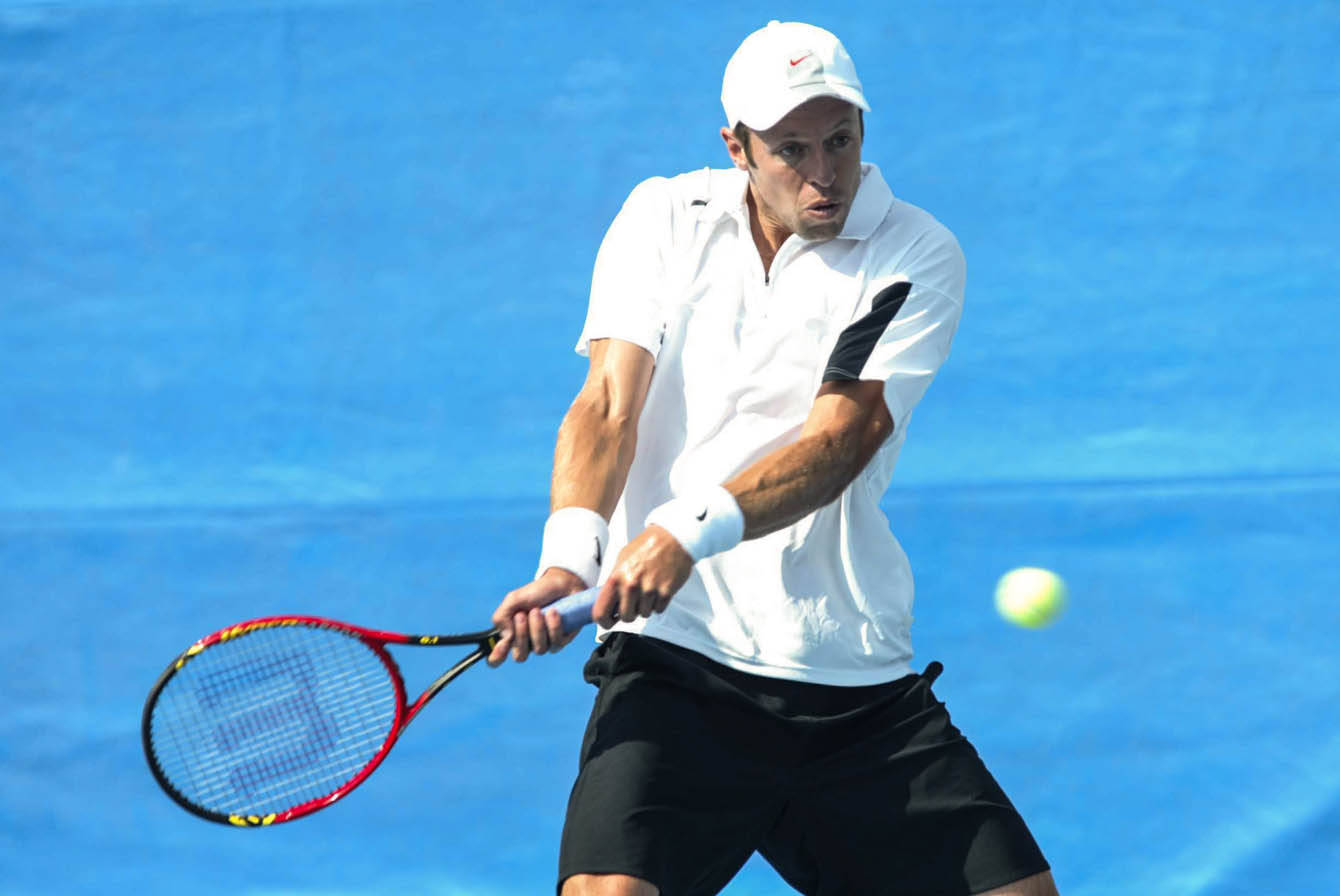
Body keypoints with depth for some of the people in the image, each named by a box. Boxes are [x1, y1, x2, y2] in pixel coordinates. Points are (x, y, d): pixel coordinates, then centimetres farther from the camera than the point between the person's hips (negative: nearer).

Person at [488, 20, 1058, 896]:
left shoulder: (918, 256, 1)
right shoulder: (664, 217, 6)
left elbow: (838, 440, -12)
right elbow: (607, 407, -3)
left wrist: (694, 530, -28)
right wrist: (570, 551, -23)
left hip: (860, 682, 1)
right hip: (674, 656, -1)